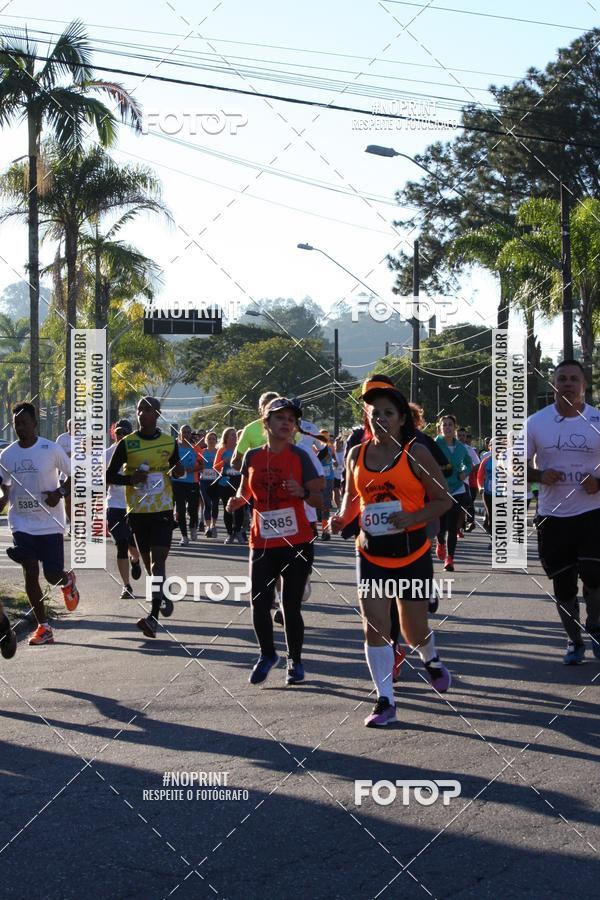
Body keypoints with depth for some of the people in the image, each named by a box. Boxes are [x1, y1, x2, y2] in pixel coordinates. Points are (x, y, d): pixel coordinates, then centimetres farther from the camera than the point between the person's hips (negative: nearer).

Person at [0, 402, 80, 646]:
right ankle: (43, 627, 8)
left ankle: (68, 581, 36)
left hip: (50, 524, -3)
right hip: (22, 524, 3)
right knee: (30, 573, -1)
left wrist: (60, 492, -16)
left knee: (52, 575, -2)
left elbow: (73, 476, 2)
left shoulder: (52, 449, -7)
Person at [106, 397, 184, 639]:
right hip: (138, 510, 1)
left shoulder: (170, 442, 4)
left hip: (163, 510, -1)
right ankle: (164, 595, 37)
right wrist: (130, 479, -16)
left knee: (157, 560, -13)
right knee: (148, 561, 11)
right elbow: (109, 475, 2)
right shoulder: (127, 443, -1)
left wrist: (177, 471, -3)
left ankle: (153, 617, -19)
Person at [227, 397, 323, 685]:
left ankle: (295, 660, 23)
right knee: (259, 605, 0)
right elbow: (244, 493, 18)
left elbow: (320, 499, -2)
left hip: (296, 544, -2)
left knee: (290, 607, 1)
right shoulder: (252, 456, 4)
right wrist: (236, 501, -4)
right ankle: (268, 654, 27)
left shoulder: (300, 457, -4)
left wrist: (303, 492, -22)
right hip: (262, 543, 2)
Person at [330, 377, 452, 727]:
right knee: (374, 627, -6)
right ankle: (385, 701, 3)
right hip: (371, 554, 3)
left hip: (412, 553, -3)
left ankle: (431, 660, 43)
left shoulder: (416, 453, -8)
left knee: (415, 630, 8)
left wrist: (413, 518, -22)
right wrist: (343, 518, -3)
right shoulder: (357, 455, 3)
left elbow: (443, 499, -6)